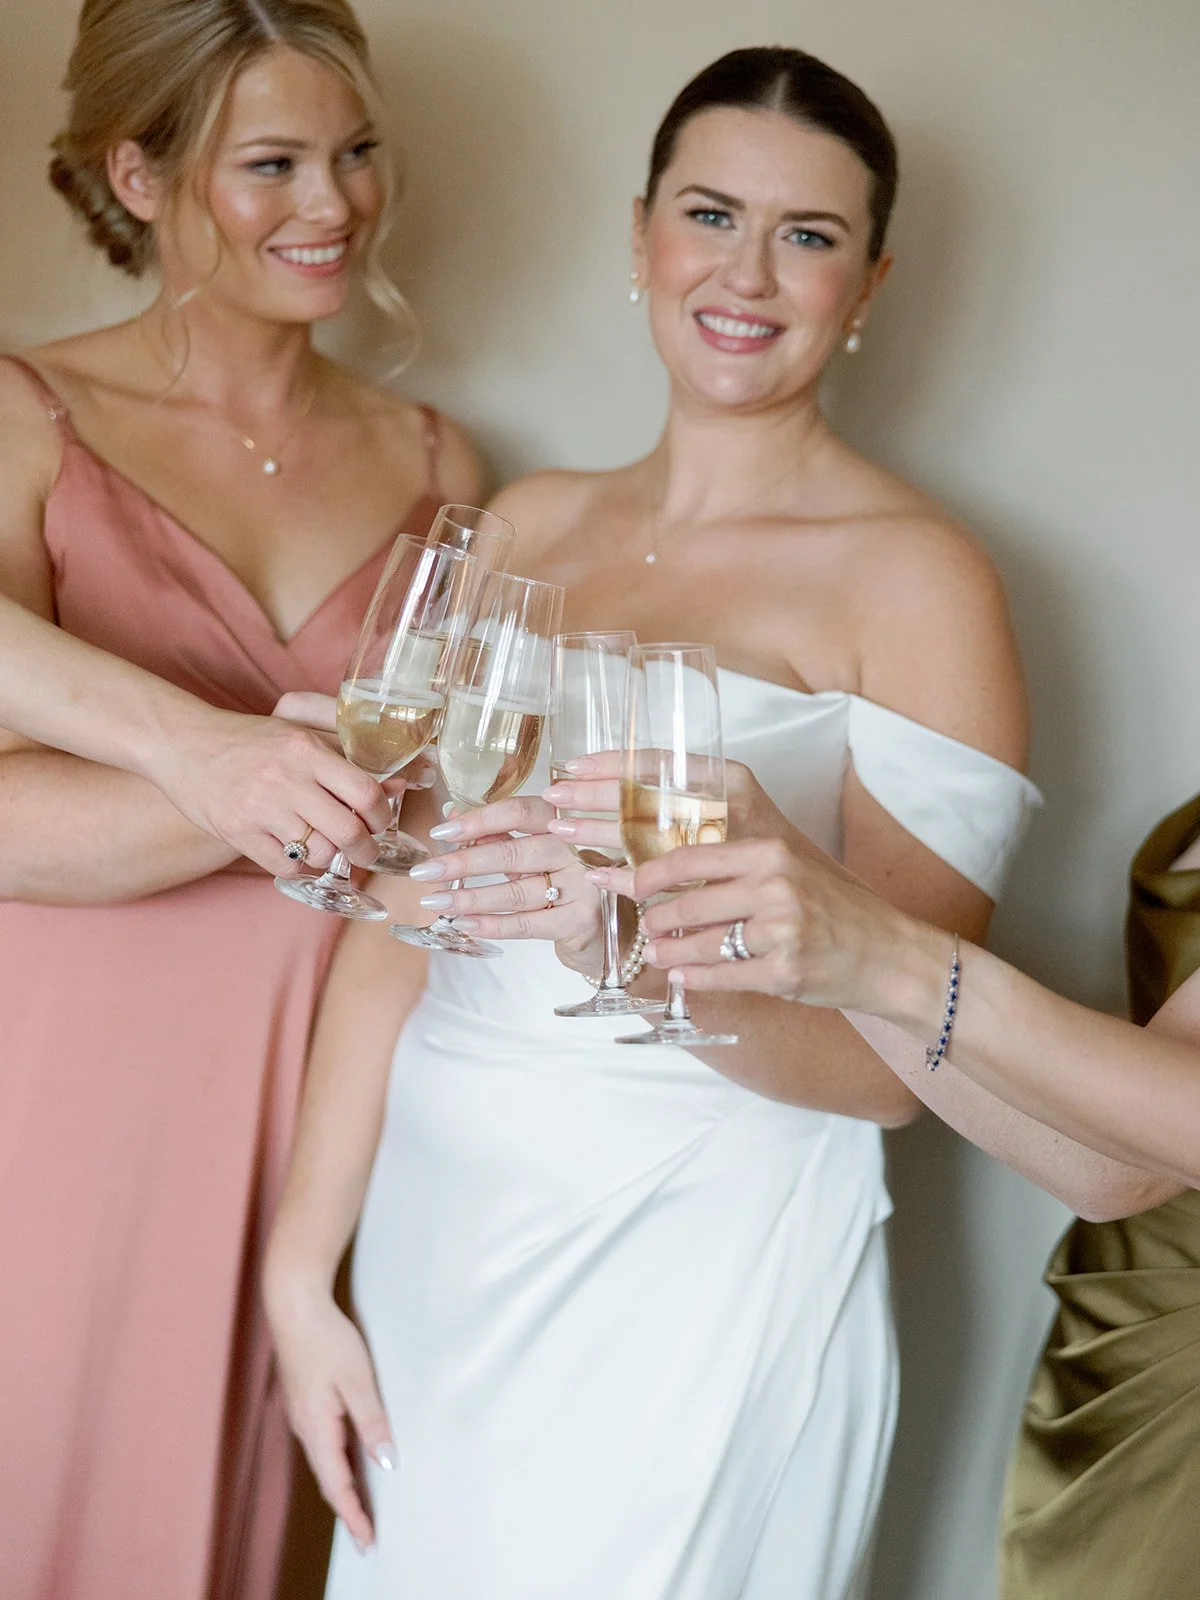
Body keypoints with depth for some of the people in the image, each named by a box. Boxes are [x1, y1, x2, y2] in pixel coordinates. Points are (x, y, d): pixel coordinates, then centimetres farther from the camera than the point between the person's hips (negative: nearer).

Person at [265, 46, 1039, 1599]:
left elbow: (894, 1056, -14)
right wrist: (300, 1264, 0)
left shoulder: (915, 576, -9)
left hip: (692, 1273, -4)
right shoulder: (531, 523, 7)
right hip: (431, 1227, 5)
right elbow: (400, 896, 5)